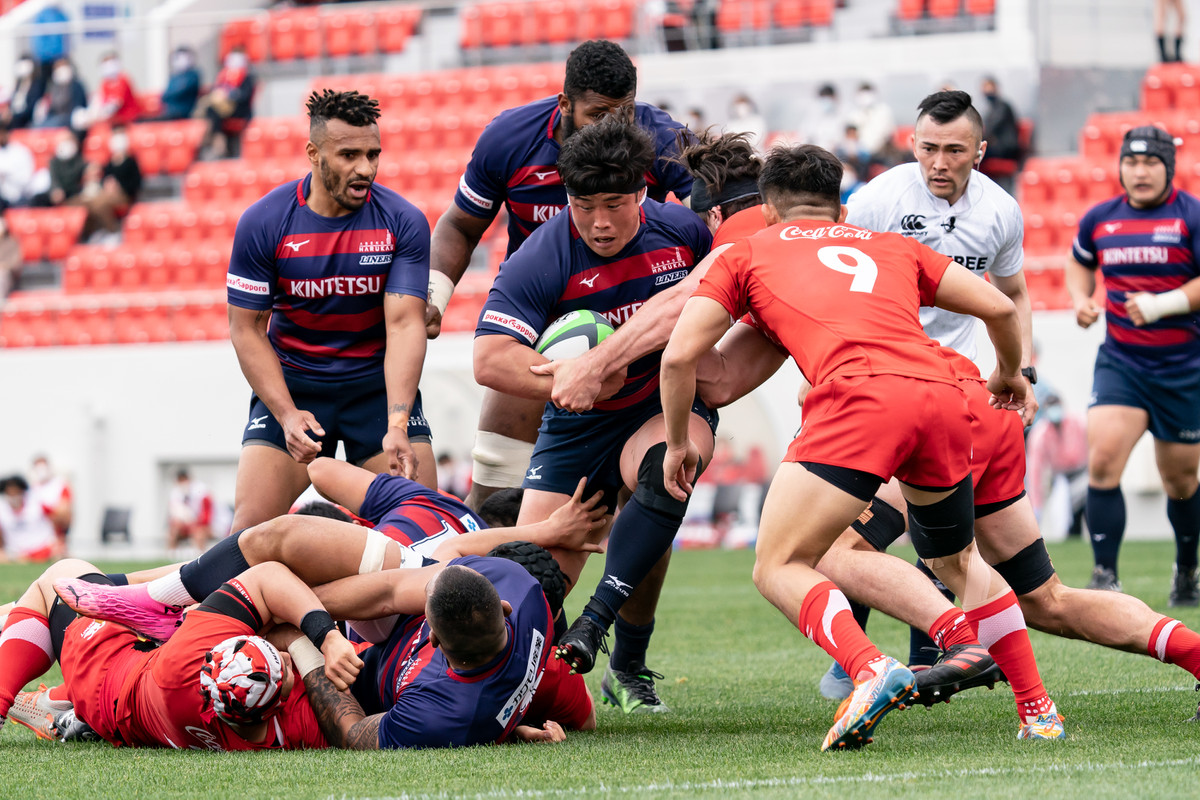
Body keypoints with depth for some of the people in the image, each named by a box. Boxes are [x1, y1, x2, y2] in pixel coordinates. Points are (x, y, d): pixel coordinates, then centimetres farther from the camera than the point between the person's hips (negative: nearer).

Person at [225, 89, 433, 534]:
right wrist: (286, 415, -20)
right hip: (290, 386, 0)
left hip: (379, 382, 0)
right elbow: (247, 328, -7)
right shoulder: (261, 224, -12)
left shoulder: (404, 222, -12)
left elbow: (405, 324, -18)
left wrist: (397, 425, -30)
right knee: (253, 526, -13)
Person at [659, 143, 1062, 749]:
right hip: (940, 393, 5)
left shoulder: (745, 253, 25)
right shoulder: (890, 246, 33)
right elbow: (998, 307, 27)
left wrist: (678, 443, 31)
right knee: (958, 561, 27)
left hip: (857, 397, -4)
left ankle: (871, 671, -22)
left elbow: (679, 355, 17)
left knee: (779, 569, 3)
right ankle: (1038, 710, 19)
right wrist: (1009, 375, 47)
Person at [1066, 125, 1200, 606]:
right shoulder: (1100, 219, 5)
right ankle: (1105, 578, -13)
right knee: (1102, 461, -18)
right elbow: (1080, 263, 24)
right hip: (1120, 363, 2)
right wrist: (1081, 300, 4)